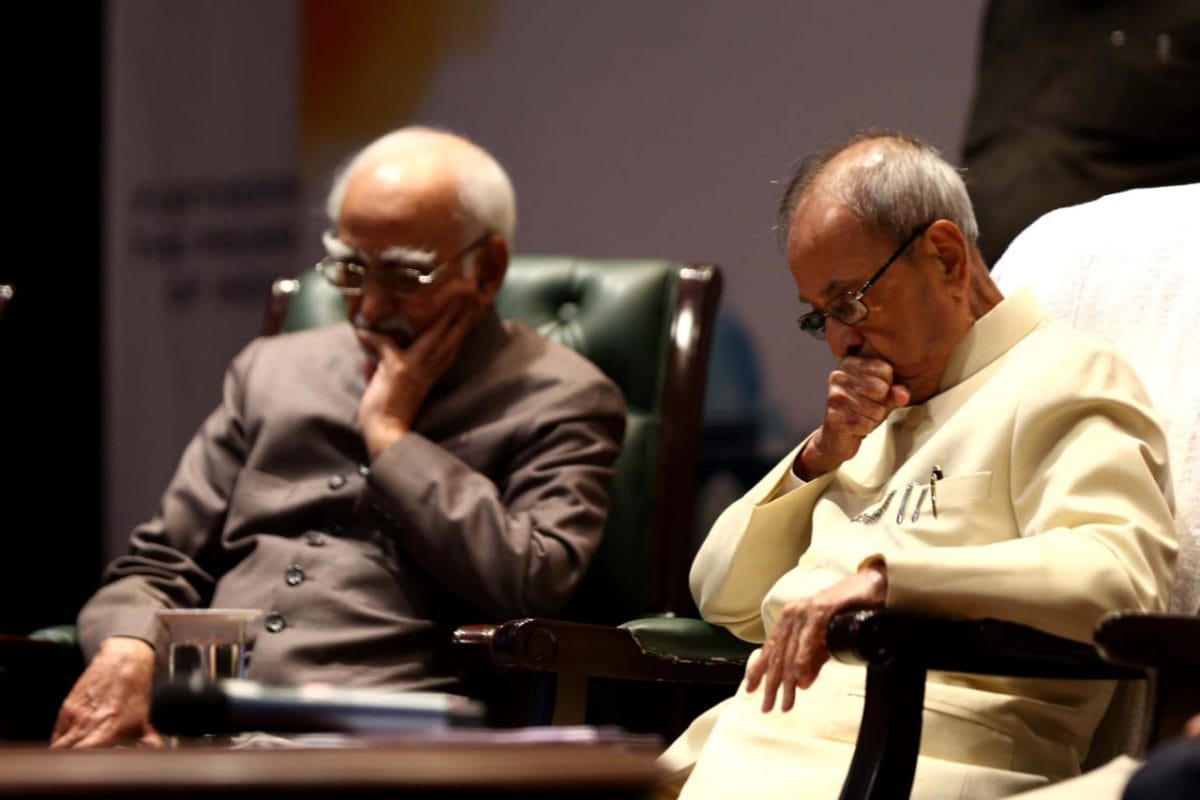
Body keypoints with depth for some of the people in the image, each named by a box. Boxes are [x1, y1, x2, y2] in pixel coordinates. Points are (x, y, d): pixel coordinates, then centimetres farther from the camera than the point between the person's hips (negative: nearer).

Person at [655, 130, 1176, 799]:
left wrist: (885, 575, -26)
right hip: (756, 739, 8)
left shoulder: (1062, 380, 1)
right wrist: (823, 455, 10)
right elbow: (724, 597, 25)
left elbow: (1122, 574, -19)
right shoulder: (883, 415, 27)